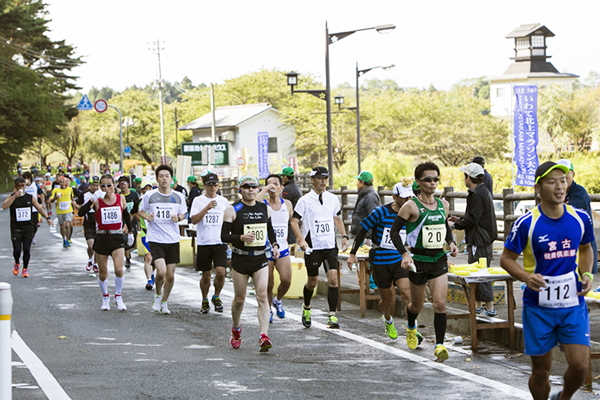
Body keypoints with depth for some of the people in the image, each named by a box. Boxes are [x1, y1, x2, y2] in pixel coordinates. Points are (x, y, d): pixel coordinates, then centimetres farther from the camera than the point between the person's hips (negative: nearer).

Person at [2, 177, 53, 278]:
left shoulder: (30, 198, 8)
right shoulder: (11, 197, 2)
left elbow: (39, 208, 11)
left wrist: (47, 218, -3)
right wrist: (15, 196, -21)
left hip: (28, 227, 1)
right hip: (16, 228, -1)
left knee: (26, 249, -3)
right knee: (17, 250, -7)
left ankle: (25, 269, 13)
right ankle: (17, 263, 25)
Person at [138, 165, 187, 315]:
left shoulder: (179, 197, 4)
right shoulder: (149, 195, -1)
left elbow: (183, 214, 16)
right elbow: (140, 211, 13)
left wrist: (178, 218, -6)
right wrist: (147, 217, -9)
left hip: (173, 240, 3)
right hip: (155, 239, -2)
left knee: (170, 275, 4)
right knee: (161, 271, -18)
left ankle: (164, 302, 26)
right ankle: (158, 295, 12)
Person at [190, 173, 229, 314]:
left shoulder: (223, 201, 9)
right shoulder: (198, 200, 2)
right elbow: (194, 220, -10)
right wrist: (207, 208, -20)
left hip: (220, 242, 1)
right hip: (203, 243, -1)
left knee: (220, 272, -13)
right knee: (206, 275, 5)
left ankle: (216, 297, 11)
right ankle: (205, 300, 26)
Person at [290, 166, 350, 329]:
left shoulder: (333, 199, 9)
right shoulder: (305, 200, -4)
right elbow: (294, 221, -4)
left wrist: (344, 236, 9)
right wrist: (301, 240, -18)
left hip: (330, 245, 3)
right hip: (313, 247, -3)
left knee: (333, 279, -12)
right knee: (312, 281, 8)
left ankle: (332, 316, -11)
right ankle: (306, 307, 37)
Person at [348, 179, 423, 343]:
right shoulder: (380, 213, -12)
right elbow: (362, 231, -4)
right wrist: (353, 254, -1)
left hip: (399, 260, 3)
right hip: (380, 260, -3)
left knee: (406, 293, -17)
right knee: (388, 299, 7)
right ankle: (388, 320, 40)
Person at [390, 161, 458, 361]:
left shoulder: (443, 204, 6)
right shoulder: (411, 206, -10)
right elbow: (395, 231, -7)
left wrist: (451, 243, 4)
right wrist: (404, 253, -19)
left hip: (439, 259, 3)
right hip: (418, 261, -3)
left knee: (440, 303, -12)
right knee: (417, 305, 12)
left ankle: (439, 345, -9)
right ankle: (411, 327, 46)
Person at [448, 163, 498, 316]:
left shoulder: (478, 195, -18)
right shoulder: (483, 191, 15)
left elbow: (472, 220, -19)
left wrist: (454, 225, -8)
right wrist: (459, 220, 19)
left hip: (479, 242, -11)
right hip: (485, 240, 11)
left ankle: (489, 308, -8)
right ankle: (478, 306, 21)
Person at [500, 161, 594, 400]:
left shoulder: (580, 218, -1)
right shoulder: (526, 224, -11)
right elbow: (506, 258, -3)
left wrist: (587, 274, 0)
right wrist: (526, 277, -21)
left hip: (573, 305, 2)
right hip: (538, 307, -2)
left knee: (580, 365, -6)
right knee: (541, 369, 5)